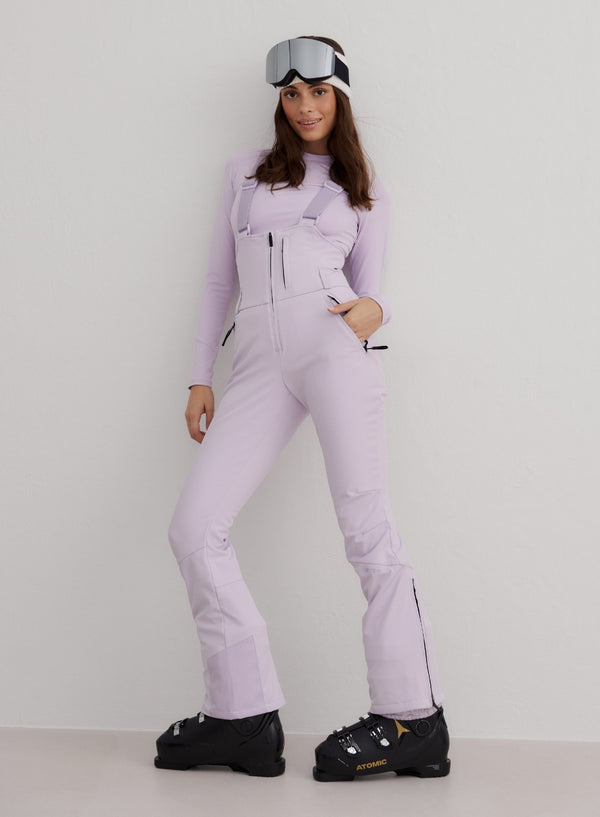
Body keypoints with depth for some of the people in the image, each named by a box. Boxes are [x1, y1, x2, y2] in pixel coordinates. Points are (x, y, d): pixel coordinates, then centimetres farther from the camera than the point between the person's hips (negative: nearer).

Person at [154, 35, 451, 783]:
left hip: (332, 342, -2)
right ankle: (244, 716, -5)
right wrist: (200, 378, 13)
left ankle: (412, 716, -8)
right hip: (258, 363, 3)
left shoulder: (365, 192, 19)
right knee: (193, 529, -10)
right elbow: (219, 278, 21)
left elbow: (367, 290, 16)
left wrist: (372, 310, -10)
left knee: (365, 527, -12)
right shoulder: (247, 170, 23)